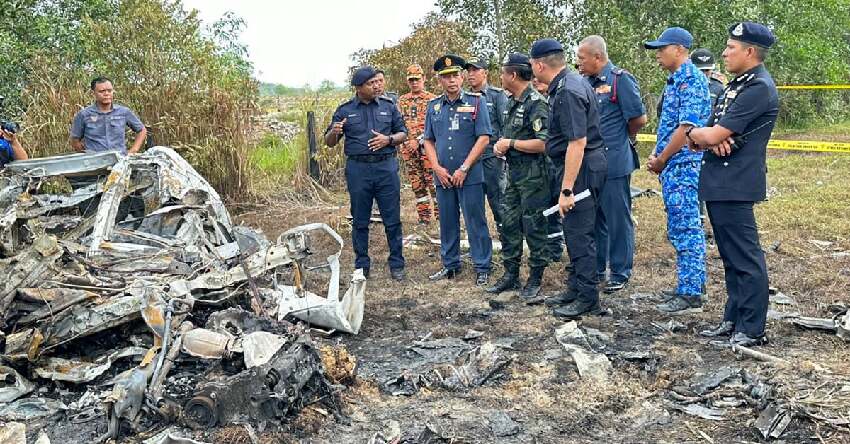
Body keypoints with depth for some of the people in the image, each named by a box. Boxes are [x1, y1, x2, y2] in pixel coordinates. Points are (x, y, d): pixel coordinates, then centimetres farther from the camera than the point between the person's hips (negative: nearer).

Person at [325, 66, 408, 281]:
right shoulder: (345, 110, 6)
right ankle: (362, 266, 17)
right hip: (358, 169, 0)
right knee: (360, 221, 7)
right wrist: (334, 132, -15)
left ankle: (397, 264, 13)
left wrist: (388, 139, -8)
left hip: (386, 167, 0)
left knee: (393, 220, 2)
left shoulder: (388, 106, 9)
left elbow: (403, 134, 13)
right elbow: (329, 143, 8)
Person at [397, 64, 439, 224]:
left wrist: (418, 141, -16)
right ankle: (424, 216, 15)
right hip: (408, 149, 4)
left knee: (433, 181, -5)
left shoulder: (432, 100, 0)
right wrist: (399, 144, 4)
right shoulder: (402, 101, 13)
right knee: (417, 185, 8)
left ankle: (440, 214, 4)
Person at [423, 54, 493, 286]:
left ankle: (482, 268, 10)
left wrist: (464, 169, -13)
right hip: (443, 176, 4)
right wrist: (437, 168, -3)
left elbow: (483, 138, -8)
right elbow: (428, 140, 12)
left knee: (475, 221, 0)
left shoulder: (476, 102, -3)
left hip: (470, 176, -4)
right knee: (447, 222, 12)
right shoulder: (433, 106, 10)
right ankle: (450, 265, 25)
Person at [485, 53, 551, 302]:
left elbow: (543, 143, -23)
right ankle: (511, 275, 23)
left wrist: (511, 144, -16)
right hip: (514, 172, 9)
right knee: (509, 225, 12)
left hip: (533, 174, -9)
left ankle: (535, 280, 9)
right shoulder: (513, 102, 13)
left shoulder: (536, 103, -15)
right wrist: (500, 145, 7)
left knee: (533, 227, -1)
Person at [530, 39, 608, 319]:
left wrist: (567, 190, -26)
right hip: (583, 166, 11)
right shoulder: (573, 83, 12)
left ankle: (588, 299, 6)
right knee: (574, 231, 17)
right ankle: (575, 289, 29)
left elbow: (577, 142, -26)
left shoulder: (567, 91, -21)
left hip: (580, 169, -11)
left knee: (579, 233, -3)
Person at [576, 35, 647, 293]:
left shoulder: (620, 80, -10)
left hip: (614, 163, -7)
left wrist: (623, 139, 3)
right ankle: (596, 268, 28)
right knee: (594, 217, 15)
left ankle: (621, 273, 12)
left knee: (618, 219, 2)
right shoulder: (587, 83, 10)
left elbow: (639, 119, -12)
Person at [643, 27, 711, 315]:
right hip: (672, 168, 10)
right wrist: (657, 155, 6)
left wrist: (661, 160, -12)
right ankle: (689, 284, 24)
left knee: (686, 230, -7)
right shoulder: (674, 81, 17)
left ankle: (690, 295, -2)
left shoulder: (692, 80, -13)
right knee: (679, 230, 14)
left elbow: (687, 127, -20)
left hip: (683, 166, -10)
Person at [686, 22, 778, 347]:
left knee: (746, 259, -4)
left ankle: (752, 330, 4)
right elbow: (705, 137, 15)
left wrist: (696, 133, 2)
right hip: (718, 184, 10)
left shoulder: (758, 88, -15)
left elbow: (713, 135, -20)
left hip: (735, 187, -10)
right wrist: (706, 138, -9)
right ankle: (733, 320, 25)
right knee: (731, 257, 16)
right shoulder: (736, 85, 18)